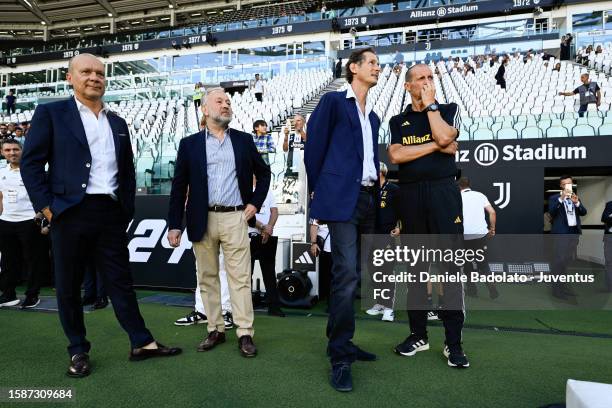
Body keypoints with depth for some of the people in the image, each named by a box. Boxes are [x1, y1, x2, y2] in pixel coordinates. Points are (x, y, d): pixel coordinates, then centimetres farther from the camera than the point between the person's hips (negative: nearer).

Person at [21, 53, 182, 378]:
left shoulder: (118, 123, 14)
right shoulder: (50, 113, 2)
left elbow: (127, 170, 17)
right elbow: (31, 163, -3)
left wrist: (127, 209, 9)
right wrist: (46, 206, -9)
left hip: (111, 214, 3)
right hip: (70, 213, -3)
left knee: (121, 281, 8)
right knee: (68, 286, 8)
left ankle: (142, 343, 16)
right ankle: (78, 351, 23)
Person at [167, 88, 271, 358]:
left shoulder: (244, 140, 9)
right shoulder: (190, 144, 6)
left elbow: (263, 173, 18)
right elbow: (179, 186, 4)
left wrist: (255, 203, 6)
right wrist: (174, 224, -1)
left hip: (235, 218, 0)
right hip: (202, 220, 1)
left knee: (240, 277, -1)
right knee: (207, 277, 8)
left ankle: (245, 334, 7)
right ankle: (215, 330, 20)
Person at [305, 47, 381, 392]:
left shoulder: (373, 117, 23)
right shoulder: (333, 101, 2)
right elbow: (315, 147, -1)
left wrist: (377, 190, 12)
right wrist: (319, 189, -1)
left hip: (369, 199, 8)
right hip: (342, 198, -7)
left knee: (354, 275, 10)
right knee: (347, 274, -13)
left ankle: (342, 343, 22)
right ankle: (340, 358, -5)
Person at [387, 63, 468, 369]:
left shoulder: (449, 110, 12)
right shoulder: (397, 121, 15)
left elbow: (443, 137, -10)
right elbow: (395, 155, -3)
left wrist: (430, 104, 1)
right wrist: (435, 146, -6)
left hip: (443, 191, -2)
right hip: (410, 194, 2)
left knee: (450, 266, -5)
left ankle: (453, 341, 3)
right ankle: (418, 334, 18)